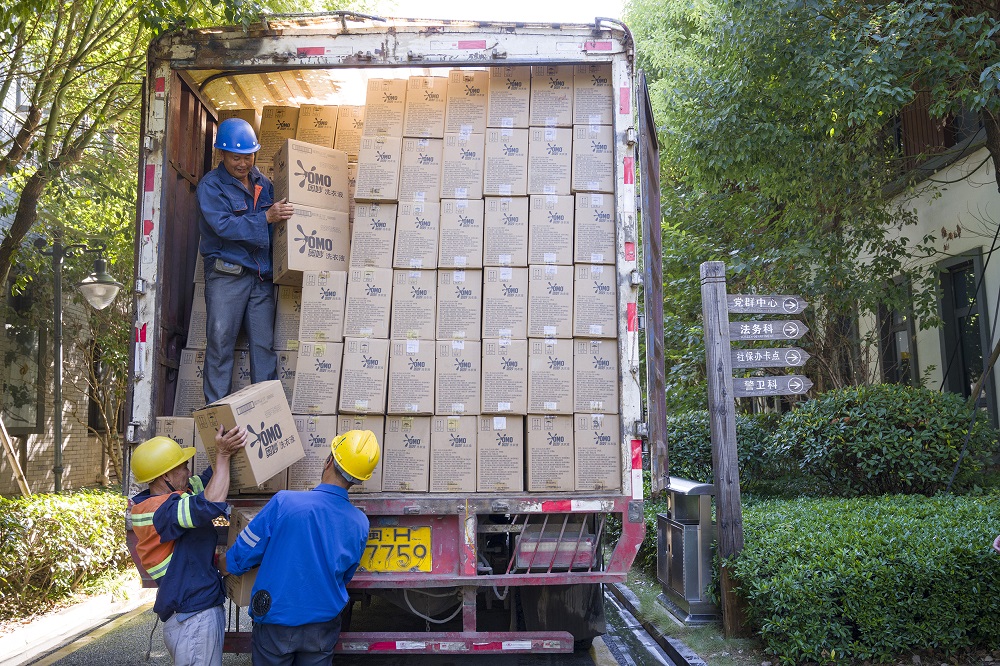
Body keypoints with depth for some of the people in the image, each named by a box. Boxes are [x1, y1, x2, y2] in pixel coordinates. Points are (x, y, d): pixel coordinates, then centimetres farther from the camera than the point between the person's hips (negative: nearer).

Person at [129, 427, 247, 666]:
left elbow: (207, 479, 18)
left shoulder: (174, 495, 8)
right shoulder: (157, 510, -21)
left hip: (201, 612, 10)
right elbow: (210, 505, -35)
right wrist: (222, 454, -26)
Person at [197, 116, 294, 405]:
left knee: (264, 344, 3)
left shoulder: (263, 183, 15)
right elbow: (224, 225, -16)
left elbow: (278, 217, 24)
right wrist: (266, 218, -21)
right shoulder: (211, 185, -2)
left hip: (262, 275, 4)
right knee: (220, 342, -2)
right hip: (226, 274, -4)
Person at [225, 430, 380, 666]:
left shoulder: (284, 502, -21)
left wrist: (224, 563, 12)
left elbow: (239, 559, -11)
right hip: (323, 630, 2)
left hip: (276, 625, -2)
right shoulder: (360, 524, -10)